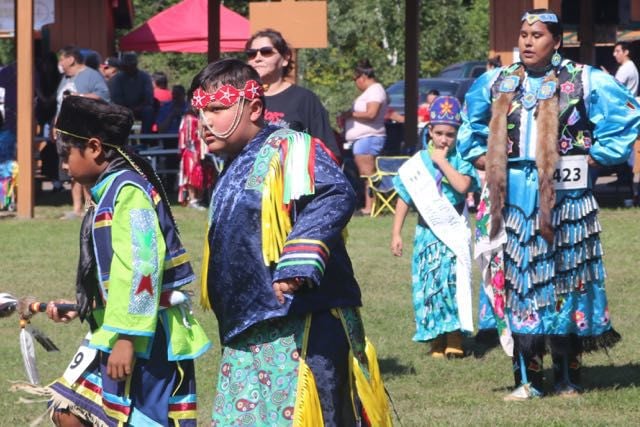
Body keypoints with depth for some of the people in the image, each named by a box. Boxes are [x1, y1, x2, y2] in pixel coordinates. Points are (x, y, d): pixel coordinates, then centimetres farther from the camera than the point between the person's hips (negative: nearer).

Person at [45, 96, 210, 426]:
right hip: (116, 337, 10)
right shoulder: (109, 191, 15)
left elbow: (142, 268, -24)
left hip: (144, 343, -10)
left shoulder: (129, 191, -16)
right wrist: (81, 308, 21)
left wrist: (127, 337, -25)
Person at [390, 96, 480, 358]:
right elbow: (404, 198, 8)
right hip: (427, 233, 2)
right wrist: (396, 233, 5)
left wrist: (443, 162, -13)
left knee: (452, 280, -12)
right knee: (428, 284, 1)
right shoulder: (418, 162, 4)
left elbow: (463, 185, -21)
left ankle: (454, 341, -9)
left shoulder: (460, 160, -1)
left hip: (454, 232, -2)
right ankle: (436, 342, 8)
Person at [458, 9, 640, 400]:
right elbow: (471, 125, 28)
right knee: (519, 285, 1)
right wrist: (482, 159, 14)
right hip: (512, 199, 3)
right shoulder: (497, 84, 10)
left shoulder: (584, 82, -2)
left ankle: (569, 377, 9)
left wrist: (596, 158, -5)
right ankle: (529, 378, 4)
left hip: (563, 200, -3)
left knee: (565, 283, 1)